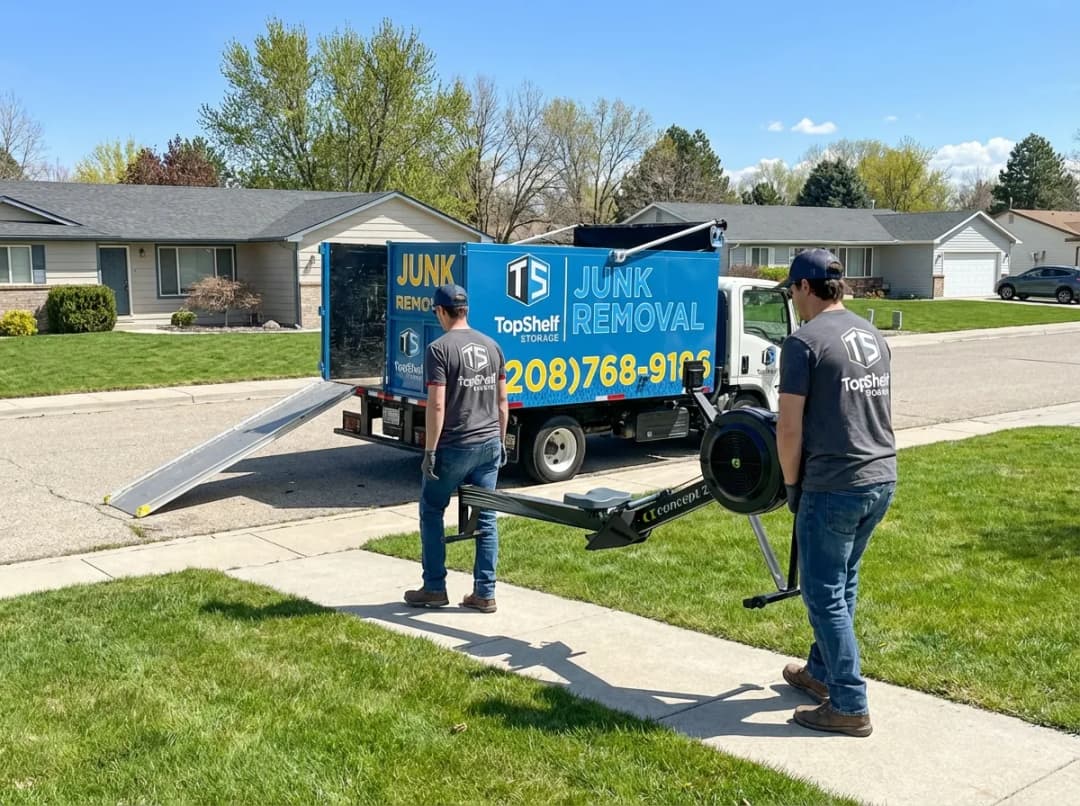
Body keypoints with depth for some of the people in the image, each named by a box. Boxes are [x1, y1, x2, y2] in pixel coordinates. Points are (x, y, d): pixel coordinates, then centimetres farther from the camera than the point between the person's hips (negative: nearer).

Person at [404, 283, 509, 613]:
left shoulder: (439, 349, -11)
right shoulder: (491, 346, 8)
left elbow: (436, 405, -16)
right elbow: (502, 400, 11)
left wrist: (430, 451, -11)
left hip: (453, 447, -5)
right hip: (489, 445, 6)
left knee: (431, 513, 11)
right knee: (485, 518, 9)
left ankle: (435, 589, 16)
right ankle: (485, 593, 12)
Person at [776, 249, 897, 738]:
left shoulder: (804, 341, -13)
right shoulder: (872, 337, 12)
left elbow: (790, 429, -15)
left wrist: (791, 484, 0)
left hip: (834, 487, -8)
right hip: (882, 479, 8)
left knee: (825, 594, 3)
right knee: (842, 585, 21)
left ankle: (850, 707, 8)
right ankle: (821, 671, 35)